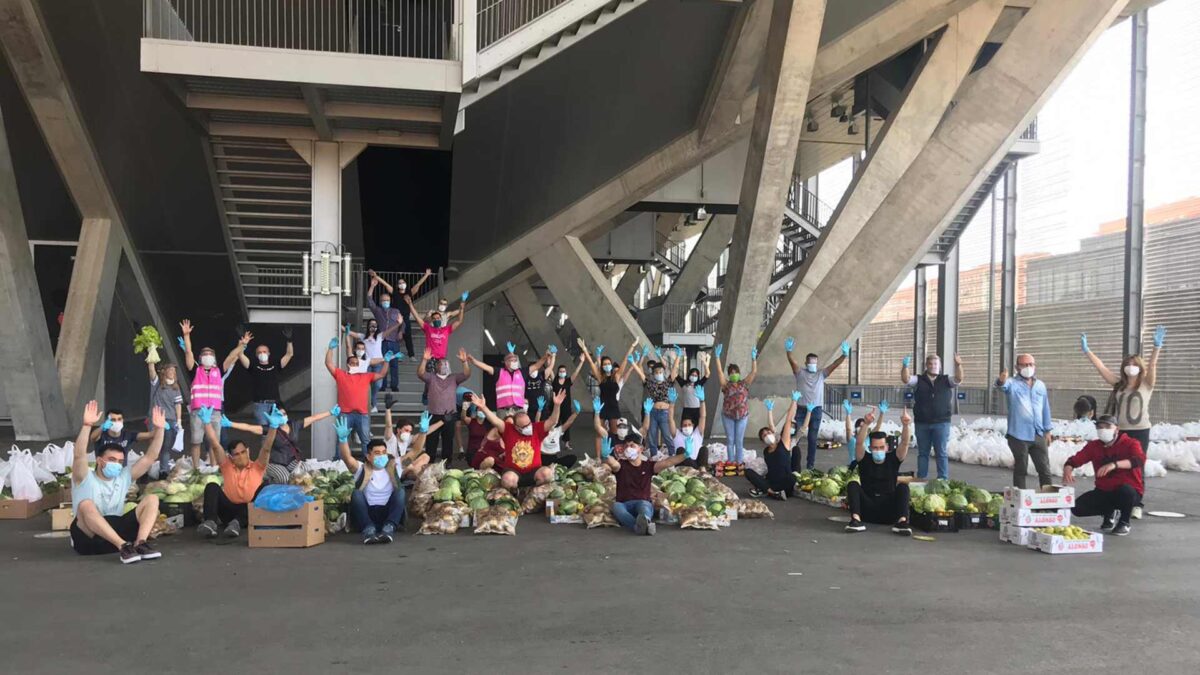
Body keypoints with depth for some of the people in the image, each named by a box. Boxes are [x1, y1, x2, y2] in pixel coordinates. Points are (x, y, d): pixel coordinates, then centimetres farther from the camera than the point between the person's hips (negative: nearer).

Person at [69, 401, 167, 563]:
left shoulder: (123, 478, 14)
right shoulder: (85, 479, 0)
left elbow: (150, 457, 8)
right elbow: (79, 455, -20)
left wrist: (159, 429, -4)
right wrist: (87, 425, -33)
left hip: (116, 530, 4)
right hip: (89, 539, -4)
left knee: (151, 499, -11)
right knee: (86, 505, -34)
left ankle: (140, 543, -35)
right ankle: (124, 546, -45)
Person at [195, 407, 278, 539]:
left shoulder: (257, 467, 8)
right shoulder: (227, 466, 13)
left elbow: (266, 448, -8)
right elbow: (215, 445, 2)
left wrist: (273, 426, -24)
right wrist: (207, 422, -9)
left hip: (249, 513, -1)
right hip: (229, 510, 1)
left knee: (263, 488, -28)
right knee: (212, 487, -18)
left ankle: (237, 523, -43)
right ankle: (210, 522, -42)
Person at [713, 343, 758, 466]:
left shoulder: (744, 384, 1)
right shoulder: (726, 385, -2)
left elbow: (754, 372, -7)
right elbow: (720, 372, -12)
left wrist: (754, 358, -18)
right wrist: (717, 357, -22)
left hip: (742, 415, 0)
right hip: (728, 416, 0)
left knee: (739, 440, 5)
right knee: (730, 440, 6)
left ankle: (739, 463, 11)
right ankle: (731, 463, 14)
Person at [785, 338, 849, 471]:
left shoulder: (821, 374, 7)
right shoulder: (800, 373, 2)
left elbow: (834, 364, -5)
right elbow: (792, 362, -16)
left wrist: (844, 355, -21)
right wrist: (788, 352, -35)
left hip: (816, 410, 2)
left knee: (813, 439, 8)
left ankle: (810, 465, 16)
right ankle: (794, 465, 8)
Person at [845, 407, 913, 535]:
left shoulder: (893, 459, 4)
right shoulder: (865, 460, 2)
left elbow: (905, 443, -13)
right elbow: (859, 443, -18)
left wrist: (906, 425, -32)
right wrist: (866, 424, -34)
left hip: (889, 511, 0)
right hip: (867, 510, 0)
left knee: (903, 486, -22)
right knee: (852, 485, -22)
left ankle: (901, 521, -40)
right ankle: (856, 519, -39)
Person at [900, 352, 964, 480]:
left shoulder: (946, 380, 6)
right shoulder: (918, 380, 6)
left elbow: (958, 379, -11)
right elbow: (906, 379, -9)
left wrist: (958, 365, -29)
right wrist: (905, 366, -29)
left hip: (941, 423, -1)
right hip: (922, 423, 1)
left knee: (942, 453, 2)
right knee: (922, 453, 10)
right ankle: (921, 479, 17)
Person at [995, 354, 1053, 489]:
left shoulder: (1041, 385, 11)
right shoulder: (1013, 384, -4)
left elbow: (1045, 409, 16)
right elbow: (1003, 385, -29)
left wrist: (1047, 431, 14)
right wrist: (1001, 381, -53)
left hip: (1038, 435, 4)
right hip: (1019, 435, -4)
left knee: (1044, 469, 11)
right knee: (1020, 469, 6)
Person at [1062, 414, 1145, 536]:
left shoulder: (1130, 443, -10)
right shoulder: (1093, 446, 2)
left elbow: (1140, 460, -30)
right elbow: (1074, 460, -5)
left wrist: (1115, 464, -47)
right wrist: (1067, 471, -30)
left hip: (1130, 490, -4)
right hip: (1103, 491, 4)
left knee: (1125, 490, -40)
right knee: (1077, 508, -16)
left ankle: (1124, 523, -8)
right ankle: (1109, 512, 17)